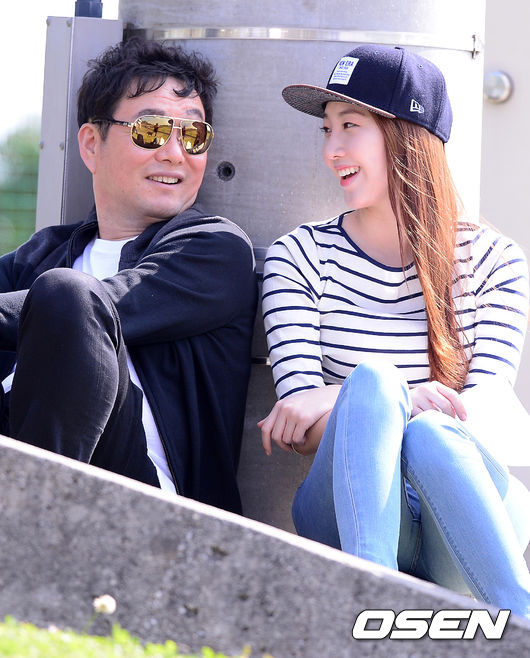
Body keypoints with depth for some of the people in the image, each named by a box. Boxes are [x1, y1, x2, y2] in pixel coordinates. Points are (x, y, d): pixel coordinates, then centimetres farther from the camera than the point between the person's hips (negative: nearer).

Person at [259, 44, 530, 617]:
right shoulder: (299, 258, 9)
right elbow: (303, 429, -2)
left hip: (468, 516, 0)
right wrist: (396, 398, -25)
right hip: (347, 517, 0)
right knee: (372, 379, -31)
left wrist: (337, 401, -21)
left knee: (429, 436, -34)